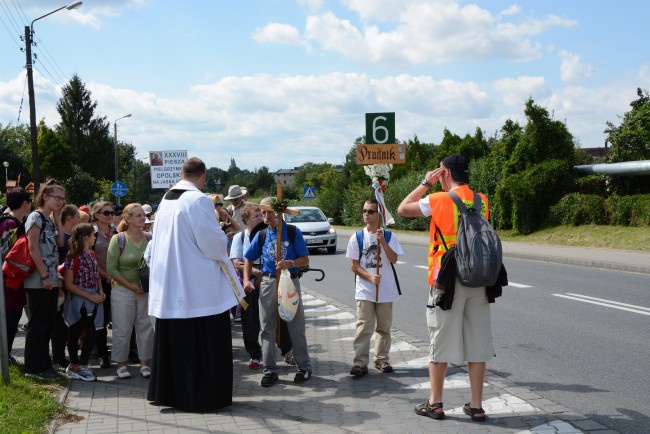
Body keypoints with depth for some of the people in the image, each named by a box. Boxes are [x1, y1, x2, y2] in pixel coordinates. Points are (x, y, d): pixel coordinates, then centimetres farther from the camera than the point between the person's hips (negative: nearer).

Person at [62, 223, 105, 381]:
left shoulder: (92, 254, 10)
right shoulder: (73, 257, -14)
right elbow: (69, 284, -15)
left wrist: (100, 291, 3)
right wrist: (90, 296, -17)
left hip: (93, 299, 7)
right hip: (78, 300, -7)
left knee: (91, 333, 5)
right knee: (75, 332, -2)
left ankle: (76, 366, 13)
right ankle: (76, 366, 3)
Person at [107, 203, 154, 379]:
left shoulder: (149, 238, 4)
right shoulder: (118, 239, -5)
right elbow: (111, 268, -9)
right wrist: (131, 286, -12)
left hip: (147, 290, 3)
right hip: (123, 290, -3)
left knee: (146, 327, 5)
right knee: (122, 329, 3)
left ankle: (145, 363, 16)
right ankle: (121, 364, 15)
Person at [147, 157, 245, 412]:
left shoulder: (166, 200, 9)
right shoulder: (199, 200, -16)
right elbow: (213, 241, -17)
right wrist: (223, 246, 6)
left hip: (169, 285, 8)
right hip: (199, 287, -8)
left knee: (173, 340, 15)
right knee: (204, 343, 1)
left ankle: (167, 391, 22)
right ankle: (204, 395, 6)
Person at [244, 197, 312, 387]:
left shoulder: (293, 232, -1)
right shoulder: (261, 235, 8)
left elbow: (305, 260, -3)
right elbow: (248, 259, 15)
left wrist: (290, 263, -21)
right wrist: (246, 280, 0)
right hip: (268, 282, 3)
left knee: (296, 326, 2)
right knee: (267, 327, 5)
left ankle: (304, 366, 14)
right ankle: (270, 370, 13)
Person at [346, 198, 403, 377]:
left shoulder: (388, 236, 0)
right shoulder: (357, 237, 0)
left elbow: (394, 259, -11)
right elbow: (353, 265, -2)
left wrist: (383, 242, -22)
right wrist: (370, 277, -16)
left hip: (385, 290, 1)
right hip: (364, 290, -1)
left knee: (384, 327, 10)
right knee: (364, 327, -7)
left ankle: (381, 359, 23)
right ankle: (360, 363, -5)